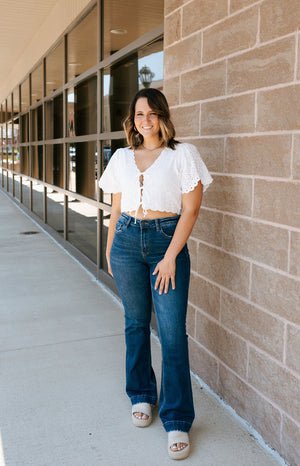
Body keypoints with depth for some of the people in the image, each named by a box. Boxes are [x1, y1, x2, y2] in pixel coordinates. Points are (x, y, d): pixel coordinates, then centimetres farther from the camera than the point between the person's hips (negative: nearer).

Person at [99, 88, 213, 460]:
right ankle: (141, 395, 32)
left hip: (167, 240, -4)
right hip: (127, 240, 4)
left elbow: (190, 209, -6)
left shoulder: (183, 154, -1)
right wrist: (109, 251, 14)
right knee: (136, 323, 12)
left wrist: (170, 256, -12)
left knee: (172, 332, -5)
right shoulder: (122, 157, 12)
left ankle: (177, 421, 7)